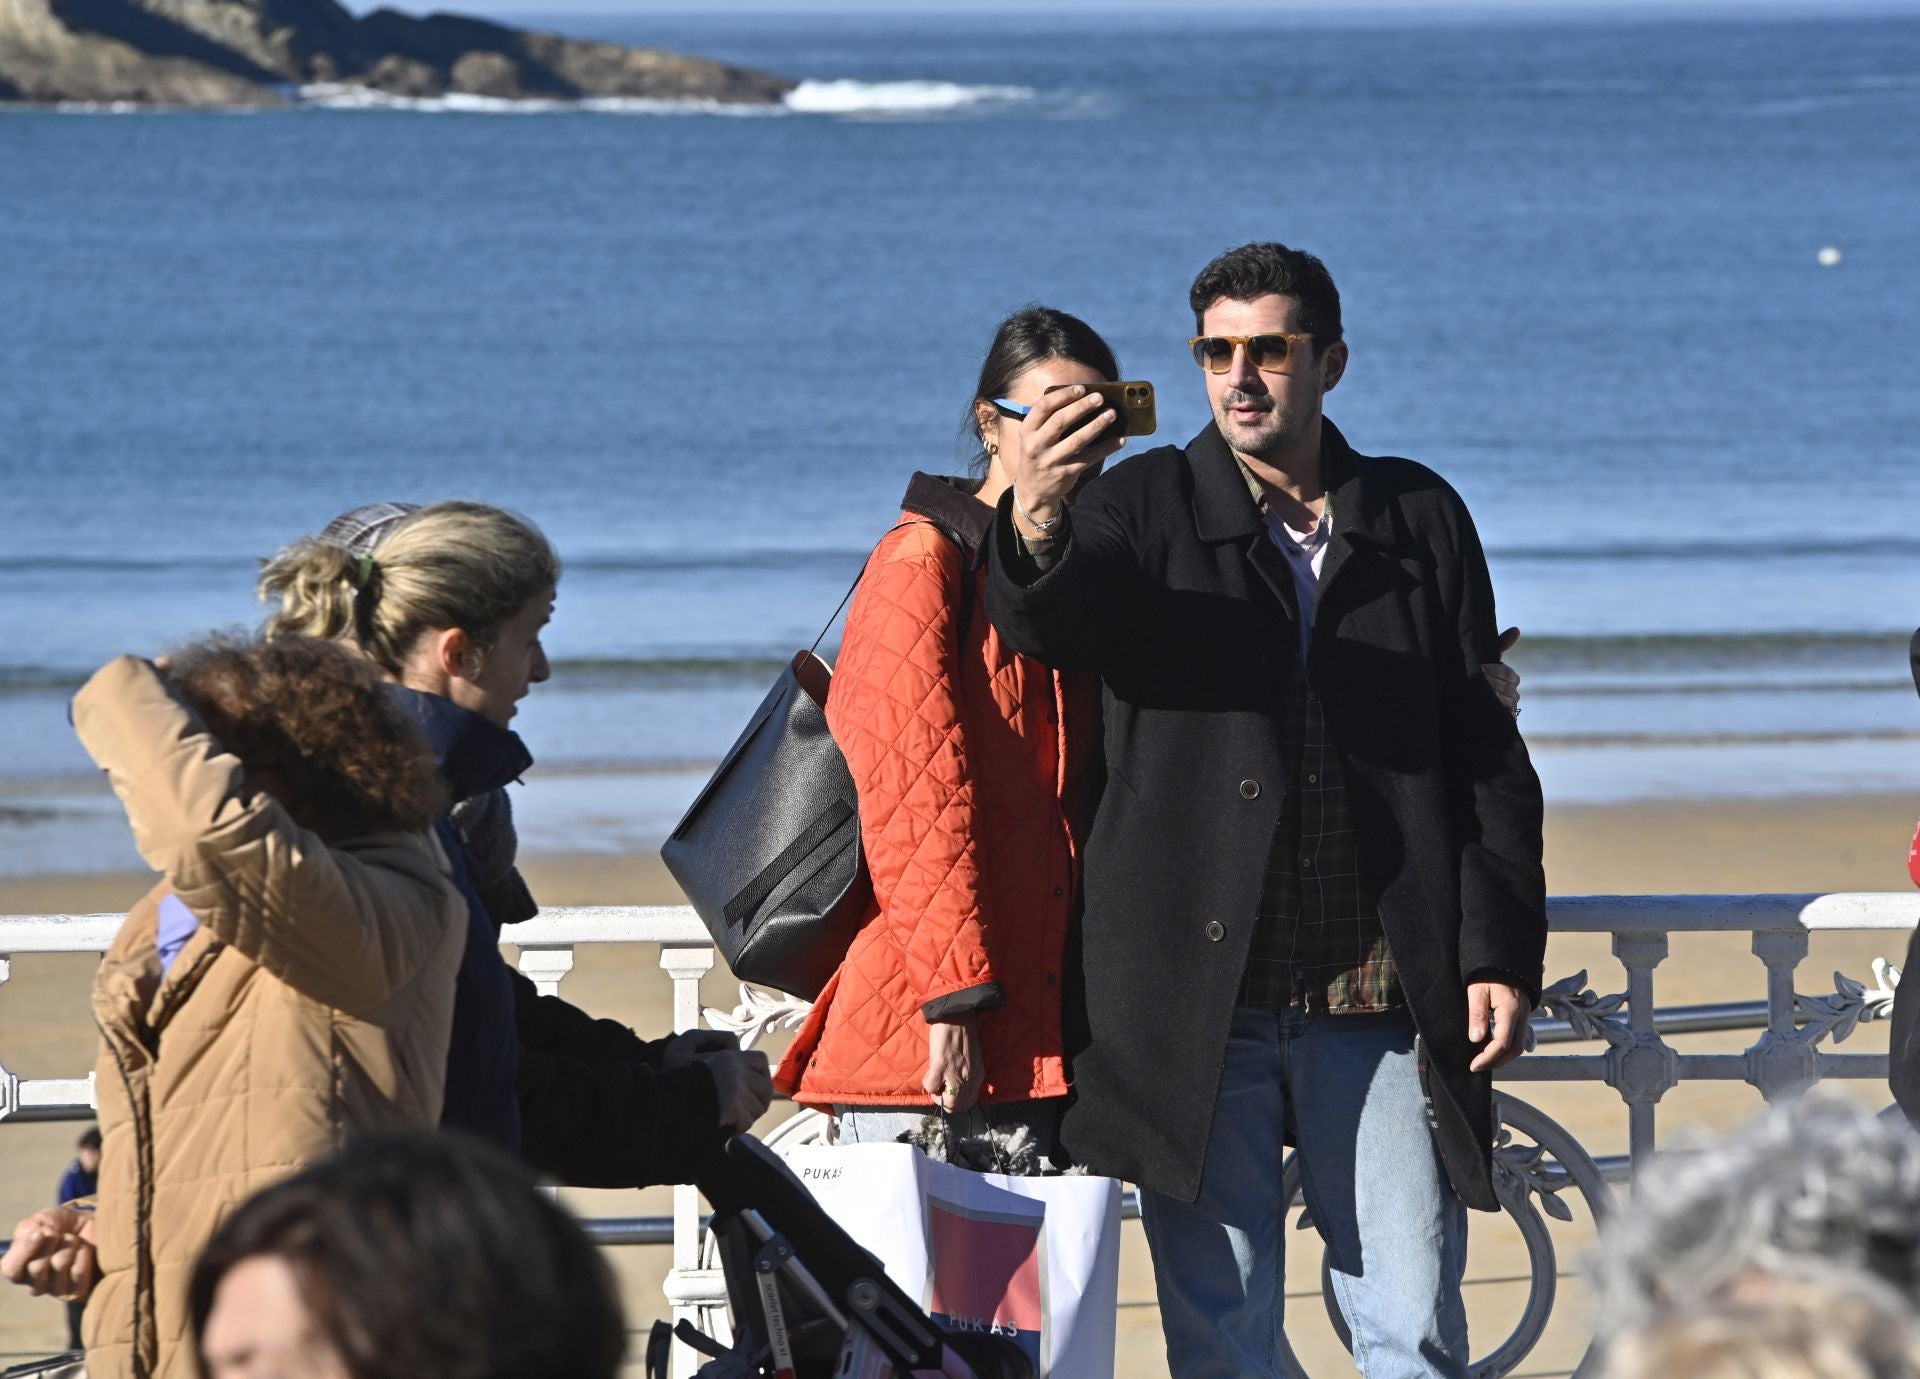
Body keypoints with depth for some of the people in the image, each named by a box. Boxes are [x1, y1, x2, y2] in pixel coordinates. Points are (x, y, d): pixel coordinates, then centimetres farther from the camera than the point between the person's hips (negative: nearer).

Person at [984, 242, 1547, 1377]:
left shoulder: (1422, 520, 10)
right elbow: (1042, 625, -16)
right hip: (1200, 1006, -1)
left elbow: (1487, 757, 11)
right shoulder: (1151, 509, 5)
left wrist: (1501, 952, 2)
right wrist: (1034, 528, -39)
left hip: (1383, 1003, 1)